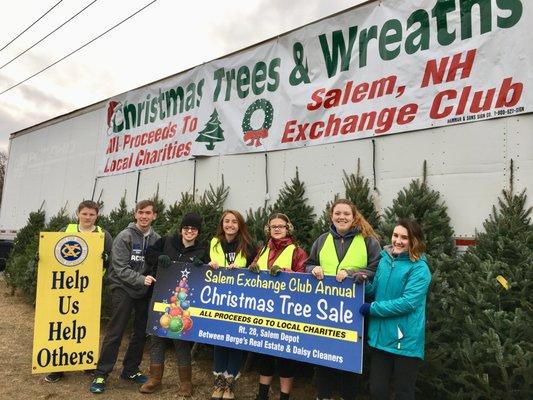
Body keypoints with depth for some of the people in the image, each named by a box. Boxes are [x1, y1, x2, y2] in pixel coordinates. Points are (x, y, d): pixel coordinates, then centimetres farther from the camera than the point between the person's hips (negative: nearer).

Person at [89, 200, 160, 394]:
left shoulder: (156, 239, 2)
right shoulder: (124, 237, -10)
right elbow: (120, 269, -15)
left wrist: (155, 280, -10)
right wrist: (141, 279, -26)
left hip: (144, 291, 5)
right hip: (123, 289, -4)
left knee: (141, 332, 11)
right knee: (115, 332, -2)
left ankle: (130, 370, 28)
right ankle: (101, 374, 12)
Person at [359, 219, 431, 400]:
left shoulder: (419, 268, -13)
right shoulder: (385, 260, 6)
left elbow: (408, 302, -21)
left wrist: (372, 308, -18)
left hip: (406, 340, -5)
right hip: (381, 336, 6)